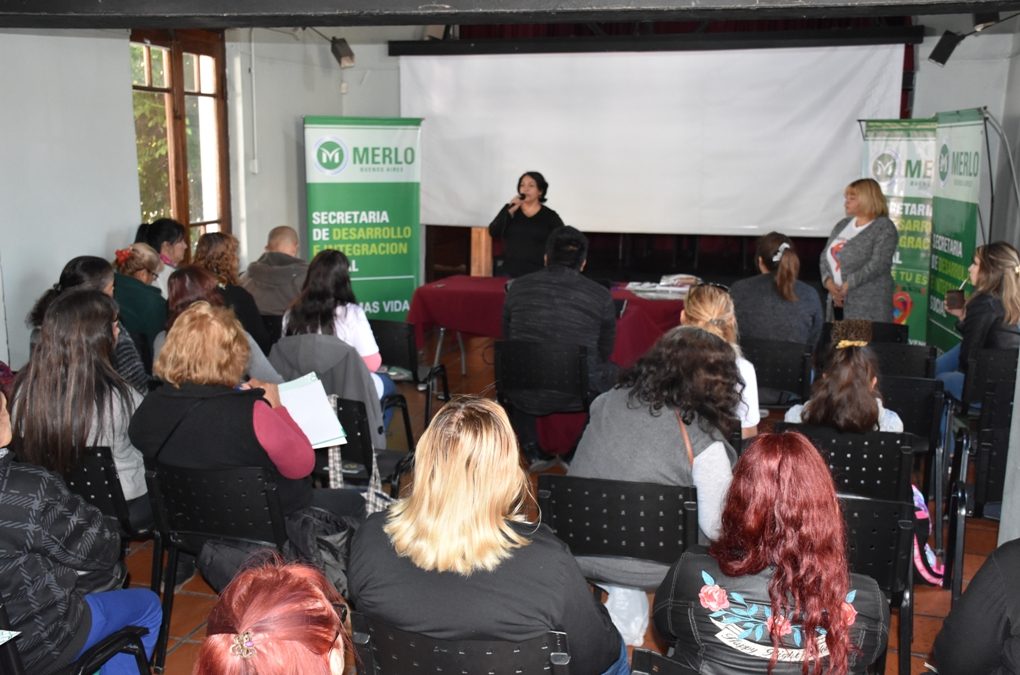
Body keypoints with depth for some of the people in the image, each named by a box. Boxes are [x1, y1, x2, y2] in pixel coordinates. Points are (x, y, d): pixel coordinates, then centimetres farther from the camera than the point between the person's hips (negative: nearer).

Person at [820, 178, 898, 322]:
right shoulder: (842, 225, 17)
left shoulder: (884, 227, -3)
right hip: (838, 301, 6)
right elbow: (825, 255, 13)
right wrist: (828, 280, -6)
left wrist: (848, 285, -18)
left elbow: (878, 264, -15)